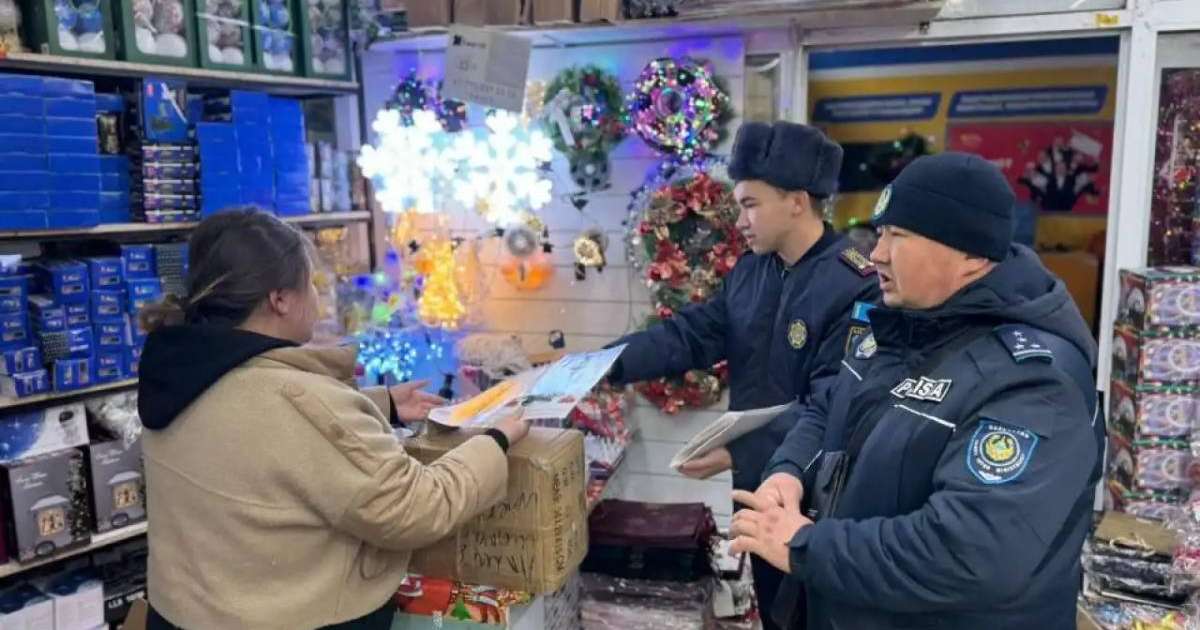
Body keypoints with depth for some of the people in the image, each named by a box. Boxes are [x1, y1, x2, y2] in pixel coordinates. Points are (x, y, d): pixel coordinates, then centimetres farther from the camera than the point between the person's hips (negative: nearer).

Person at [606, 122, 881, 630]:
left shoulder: (857, 287, -22)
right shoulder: (750, 272, 4)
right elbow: (690, 334, 0)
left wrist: (740, 453, -30)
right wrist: (607, 362, -13)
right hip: (757, 486, 7)